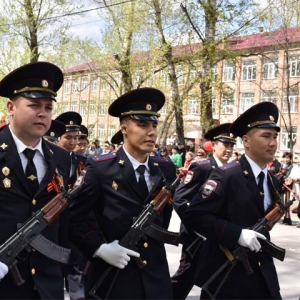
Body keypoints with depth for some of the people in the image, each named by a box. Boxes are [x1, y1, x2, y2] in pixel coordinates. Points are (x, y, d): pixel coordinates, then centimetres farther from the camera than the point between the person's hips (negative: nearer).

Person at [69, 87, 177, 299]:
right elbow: (73, 217, -8)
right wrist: (99, 248, -16)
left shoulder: (166, 169, 3)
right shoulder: (100, 168, -10)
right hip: (113, 279, -4)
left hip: (156, 276, 4)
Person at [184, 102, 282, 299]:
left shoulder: (273, 181, 9)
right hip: (225, 275, -6)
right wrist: (237, 234, -25)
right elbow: (194, 216, -21)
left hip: (263, 274, 6)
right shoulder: (226, 176, -15)